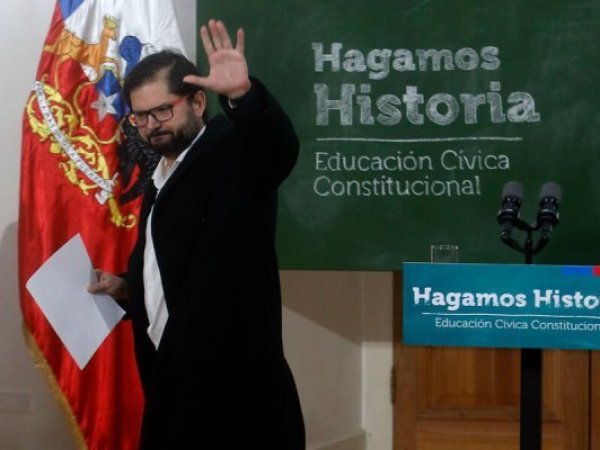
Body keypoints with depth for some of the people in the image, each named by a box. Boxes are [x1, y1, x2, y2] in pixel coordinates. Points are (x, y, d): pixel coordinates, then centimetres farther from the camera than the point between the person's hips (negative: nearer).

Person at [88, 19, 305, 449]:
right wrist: (127, 288, 10)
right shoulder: (160, 180, 18)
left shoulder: (232, 152, -6)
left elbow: (279, 149, -29)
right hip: (175, 375, 8)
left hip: (232, 378, -8)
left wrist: (242, 95, -45)